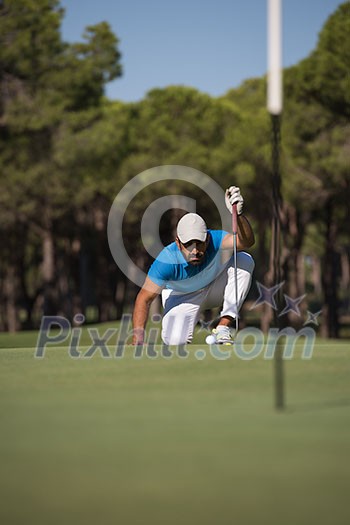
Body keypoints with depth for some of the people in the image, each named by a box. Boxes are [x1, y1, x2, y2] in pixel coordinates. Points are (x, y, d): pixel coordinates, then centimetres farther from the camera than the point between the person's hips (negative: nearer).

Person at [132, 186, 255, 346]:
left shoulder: (214, 240, -32)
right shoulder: (167, 260, -34)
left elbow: (246, 242, -51)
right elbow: (144, 299, -27)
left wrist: (238, 214, -70)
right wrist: (138, 336, -40)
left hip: (216, 288, 2)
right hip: (183, 298, -2)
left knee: (244, 260, -26)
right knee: (175, 340, -30)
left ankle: (223, 326, -19)